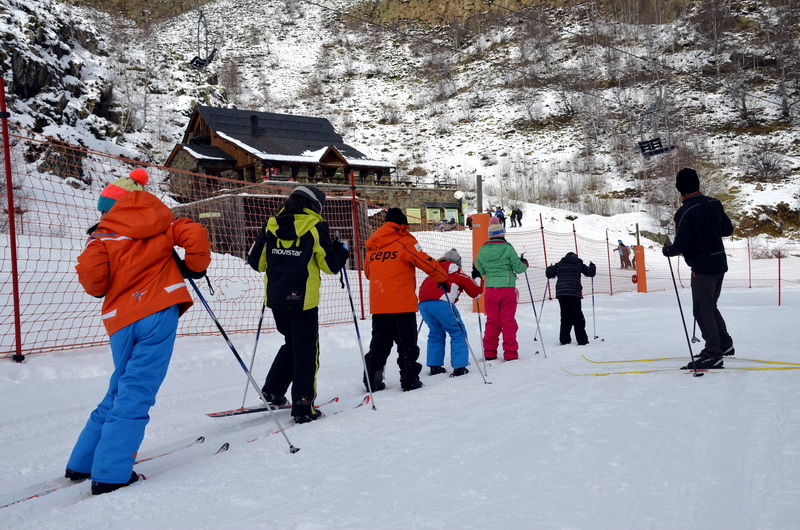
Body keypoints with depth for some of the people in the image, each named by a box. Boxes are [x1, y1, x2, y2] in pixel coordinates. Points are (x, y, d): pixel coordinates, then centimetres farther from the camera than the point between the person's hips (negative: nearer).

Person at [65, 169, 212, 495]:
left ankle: (83, 463, 25)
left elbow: (90, 273, -8)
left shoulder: (103, 235, 7)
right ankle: (110, 474, -7)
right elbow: (195, 236, -5)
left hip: (121, 320, 2)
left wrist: (104, 290, 13)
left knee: (121, 390, 18)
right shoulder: (161, 223, 11)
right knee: (136, 394, -3)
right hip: (159, 313, -2)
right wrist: (194, 268, 10)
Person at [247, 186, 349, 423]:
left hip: (275, 299, 5)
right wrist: (341, 251, 15)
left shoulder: (271, 225, 6)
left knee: (292, 343, 25)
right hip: (303, 299, -5)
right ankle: (303, 407, 2)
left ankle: (272, 390, 24)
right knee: (306, 352, 4)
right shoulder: (315, 227, -6)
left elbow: (256, 261, 9)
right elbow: (330, 265, -4)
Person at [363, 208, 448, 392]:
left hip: (377, 305, 6)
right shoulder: (404, 242, -8)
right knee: (407, 345, 5)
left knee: (379, 344, 15)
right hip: (402, 304, -5)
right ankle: (409, 380, 7)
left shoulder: (372, 247, 10)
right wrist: (443, 277, 9)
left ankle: (372, 381, 17)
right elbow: (426, 263, -7)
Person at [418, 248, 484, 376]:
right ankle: (459, 367, 0)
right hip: (441, 303, -6)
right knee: (458, 332, 6)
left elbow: (422, 288, 32)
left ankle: (434, 366, 19)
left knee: (436, 333, 23)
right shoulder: (458, 273, 17)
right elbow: (476, 292, 23)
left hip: (423, 303, 6)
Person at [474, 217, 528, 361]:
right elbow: (519, 268, -4)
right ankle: (510, 353, 6)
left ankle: (489, 353, 15)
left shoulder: (483, 250, 3)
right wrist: (524, 264, 18)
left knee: (492, 321, 12)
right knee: (508, 322, 4)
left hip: (490, 289, 3)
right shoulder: (507, 248, -9)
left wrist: (476, 273, 33)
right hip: (507, 288, -3)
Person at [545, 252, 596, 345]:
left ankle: (564, 339, 9)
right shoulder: (578, 264, 10)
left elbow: (549, 273, 10)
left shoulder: (559, 264, 15)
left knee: (565, 317, 11)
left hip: (561, 292, 3)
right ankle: (582, 340, 1)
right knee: (577, 317, 3)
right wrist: (592, 266, 32)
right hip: (574, 292, -2)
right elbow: (590, 273, 11)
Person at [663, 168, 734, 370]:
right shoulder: (714, 203, 3)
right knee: (710, 307, 21)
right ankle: (725, 344, 28)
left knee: (702, 310, -1)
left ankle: (713, 355, 0)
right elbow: (728, 230, 13)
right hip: (720, 263, 8)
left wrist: (667, 250, 1)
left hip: (702, 267, -8)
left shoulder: (685, 212, -18)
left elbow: (680, 246, -18)